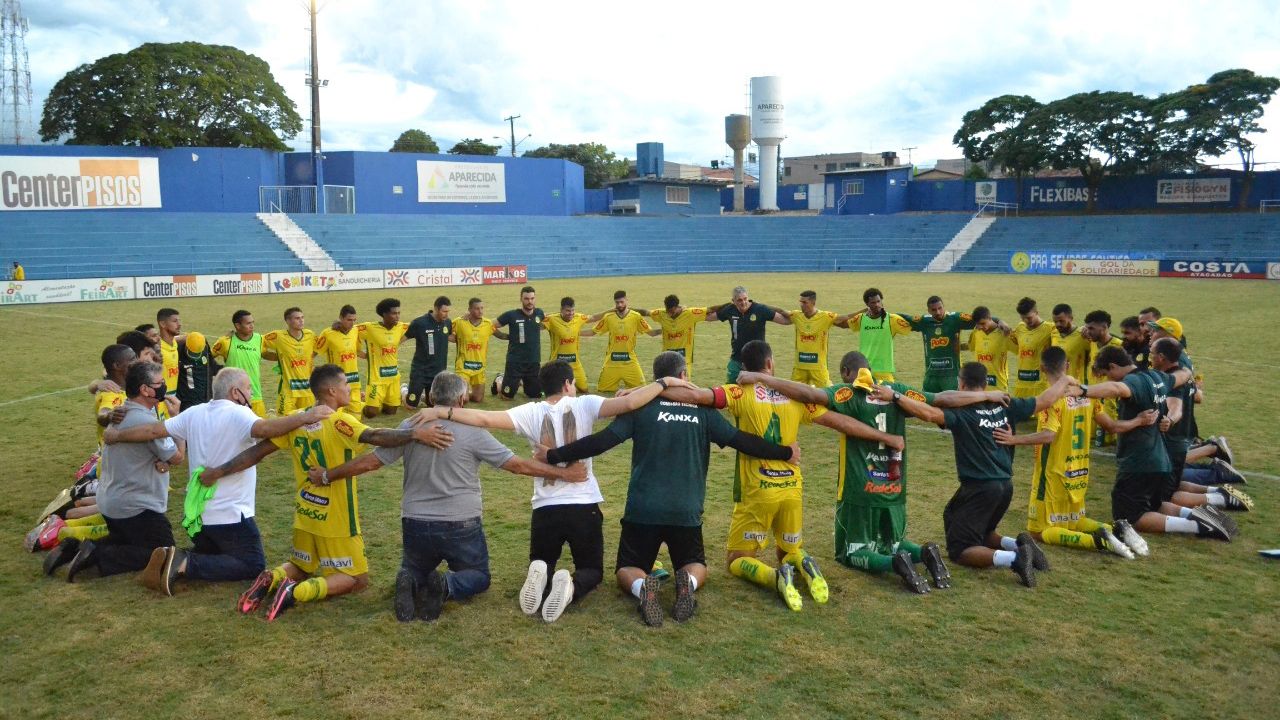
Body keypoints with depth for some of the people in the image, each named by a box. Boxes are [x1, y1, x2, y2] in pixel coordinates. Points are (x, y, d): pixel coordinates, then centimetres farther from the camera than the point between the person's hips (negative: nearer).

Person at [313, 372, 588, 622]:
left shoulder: (409, 427, -3)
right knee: (479, 576, 22)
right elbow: (518, 465, -9)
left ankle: (409, 582, -8)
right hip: (461, 526, -2)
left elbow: (369, 462, 1)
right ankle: (447, 586, -13)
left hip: (416, 524, 2)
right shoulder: (472, 432, -10)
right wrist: (564, 473, 0)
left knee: (414, 570, 29)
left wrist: (325, 475, 16)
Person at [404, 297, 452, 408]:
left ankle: (422, 396, 40)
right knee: (412, 405, 2)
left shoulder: (448, 323, -3)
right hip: (420, 371, -4)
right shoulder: (419, 323, -18)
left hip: (439, 372, 4)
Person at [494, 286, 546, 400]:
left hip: (534, 362, 4)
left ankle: (520, 381, 38)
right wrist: (509, 336, -5)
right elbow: (492, 328, -2)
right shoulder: (511, 315, -12)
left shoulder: (539, 313, -1)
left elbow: (545, 318, 25)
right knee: (507, 396, 3)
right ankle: (500, 380, 35)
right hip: (515, 361, -3)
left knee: (535, 396, 11)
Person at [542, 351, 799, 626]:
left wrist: (553, 455, 0)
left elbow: (601, 441, -8)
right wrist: (785, 452, 18)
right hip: (686, 513, 1)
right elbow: (741, 441, 4)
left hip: (641, 510, -1)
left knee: (626, 571, 16)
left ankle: (642, 587, -20)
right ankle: (689, 582, -14)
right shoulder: (702, 409, 2)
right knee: (697, 567, 23)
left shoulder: (641, 404, -2)